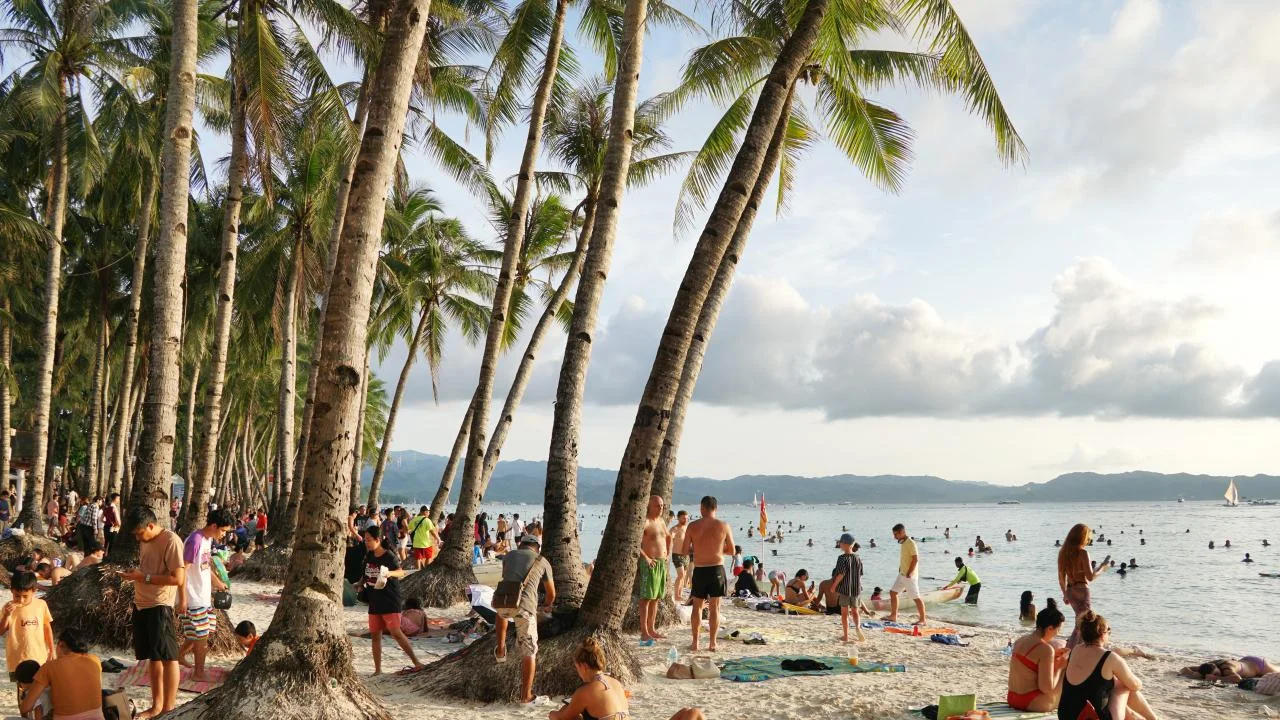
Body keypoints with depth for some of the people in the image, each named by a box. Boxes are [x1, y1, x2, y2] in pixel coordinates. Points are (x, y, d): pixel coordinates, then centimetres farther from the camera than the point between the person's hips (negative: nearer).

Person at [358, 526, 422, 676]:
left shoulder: (389, 556, -13)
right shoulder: (369, 556, 6)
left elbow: (401, 572, -25)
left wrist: (390, 573, -44)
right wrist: (360, 584, 4)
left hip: (390, 601, -7)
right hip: (374, 602, 7)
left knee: (395, 632, -13)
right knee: (375, 635, 9)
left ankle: (416, 662, -7)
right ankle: (378, 670, 18)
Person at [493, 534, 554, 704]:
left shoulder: (509, 555, 24)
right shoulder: (542, 562, 17)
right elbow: (551, 593, 27)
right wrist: (547, 605, 50)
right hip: (525, 606, -3)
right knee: (529, 651, 10)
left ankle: (500, 650, 43)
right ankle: (526, 695, 10)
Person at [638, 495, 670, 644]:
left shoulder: (661, 521, 15)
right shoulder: (645, 522, -11)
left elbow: (668, 537, 33)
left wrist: (668, 554, 21)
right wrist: (646, 558, -23)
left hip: (662, 563, 9)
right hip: (649, 563, -9)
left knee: (656, 598, 13)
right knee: (646, 597, -7)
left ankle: (652, 629, 21)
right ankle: (644, 633, -7)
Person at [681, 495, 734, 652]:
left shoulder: (693, 526, -4)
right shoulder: (724, 526, -3)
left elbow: (684, 551, -3)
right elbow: (731, 550, 4)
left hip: (699, 570, 0)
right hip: (717, 569, 0)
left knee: (697, 607, 11)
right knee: (715, 607, 8)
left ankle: (695, 642, 12)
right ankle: (712, 643, 10)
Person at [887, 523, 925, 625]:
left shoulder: (910, 543, -16)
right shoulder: (903, 543, 11)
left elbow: (915, 559, -22)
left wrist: (909, 573, -22)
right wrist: (900, 570, 16)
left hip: (910, 576, -10)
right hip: (902, 575, 10)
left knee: (916, 597, -4)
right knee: (893, 592, 11)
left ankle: (922, 619, 3)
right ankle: (893, 616, 17)